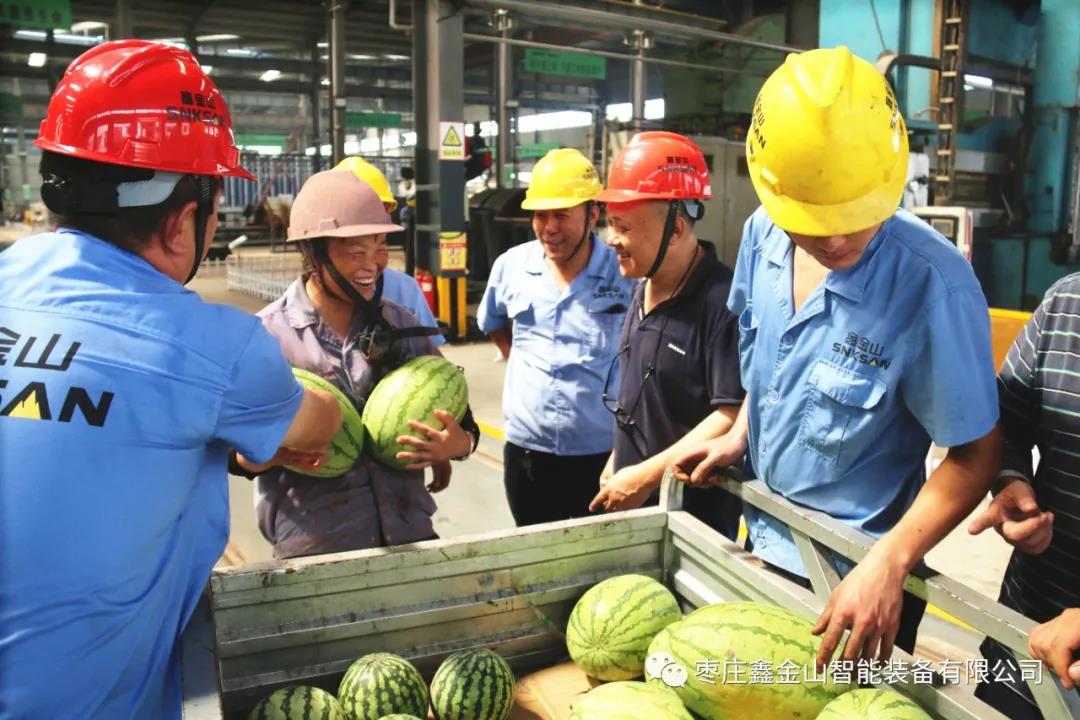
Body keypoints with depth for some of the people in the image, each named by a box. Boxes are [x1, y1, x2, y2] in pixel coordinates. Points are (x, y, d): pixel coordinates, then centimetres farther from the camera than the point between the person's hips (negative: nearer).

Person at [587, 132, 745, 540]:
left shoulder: (721, 300, -22)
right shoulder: (644, 289, 6)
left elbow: (733, 416, -25)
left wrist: (646, 476, -23)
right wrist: (617, 462, 14)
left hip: (693, 514, -8)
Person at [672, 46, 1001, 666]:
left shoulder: (933, 283, -27)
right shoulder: (762, 236, -9)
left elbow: (975, 452, -19)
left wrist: (889, 564, -28)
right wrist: (740, 437, -1)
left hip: (860, 580, -5)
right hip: (761, 544, 6)